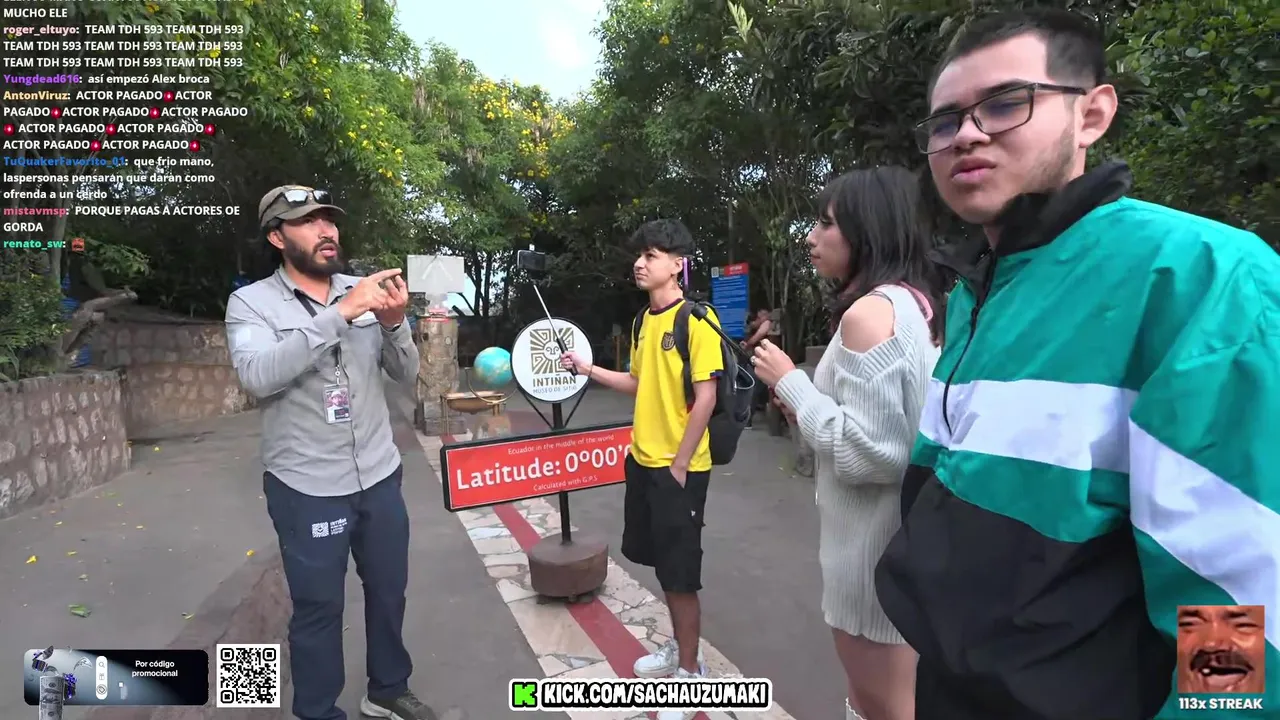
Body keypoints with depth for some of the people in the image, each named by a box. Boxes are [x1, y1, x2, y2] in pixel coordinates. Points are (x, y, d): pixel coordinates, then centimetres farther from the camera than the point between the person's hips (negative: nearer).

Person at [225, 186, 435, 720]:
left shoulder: (364, 292, 3)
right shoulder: (251, 302, -6)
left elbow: (407, 374, 2)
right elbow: (258, 377, -24)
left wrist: (393, 323, -17)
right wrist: (340, 314, -29)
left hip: (380, 476, 4)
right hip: (307, 489, -4)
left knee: (388, 591, 18)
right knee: (318, 608, 11)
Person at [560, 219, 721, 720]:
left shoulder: (696, 318, -14)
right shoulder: (646, 319, 10)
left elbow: (705, 395, -18)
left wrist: (680, 463, -17)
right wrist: (589, 369, 10)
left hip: (679, 467, -8)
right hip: (643, 461, 8)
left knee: (681, 571, 4)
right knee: (663, 565, 20)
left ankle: (691, 671, 23)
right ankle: (680, 650, 39)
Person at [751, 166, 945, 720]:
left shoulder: (869, 311, -20)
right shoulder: (920, 303, 8)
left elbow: (865, 452, -25)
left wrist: (790, 382, -14)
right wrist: (807, 413, 9)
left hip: (874, 546, -9)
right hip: (907, 532, 10)